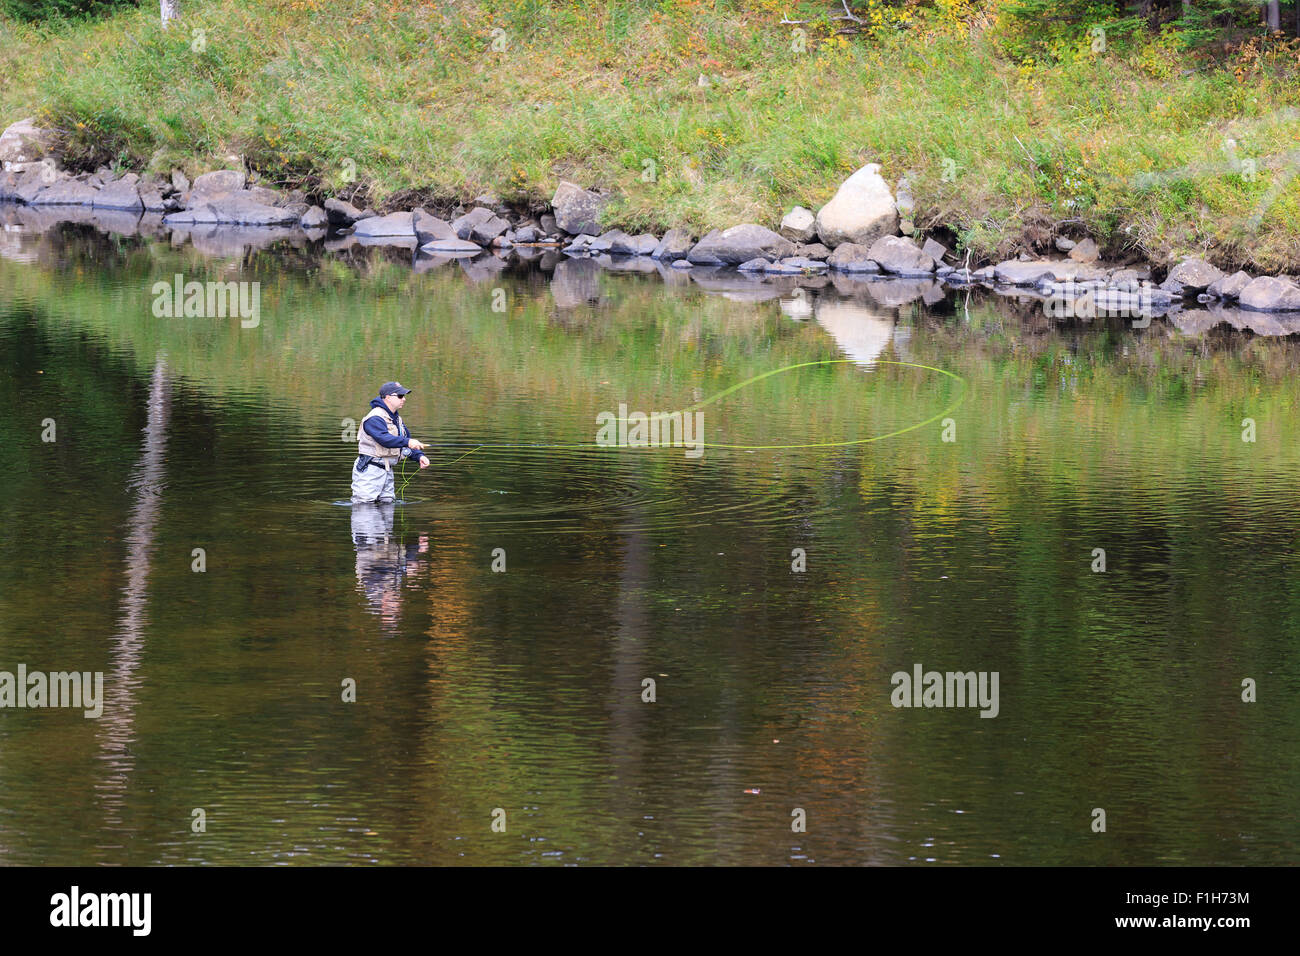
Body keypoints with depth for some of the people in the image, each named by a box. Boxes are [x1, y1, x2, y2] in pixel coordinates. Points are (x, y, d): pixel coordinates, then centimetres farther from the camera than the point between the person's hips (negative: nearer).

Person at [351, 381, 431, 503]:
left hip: (387, 470, 9)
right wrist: (407, 442, -44)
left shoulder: (397, 419, 17)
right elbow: (384, 438, -32)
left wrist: (420, 456, -1)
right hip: (369, 469, -9)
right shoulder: (375, 418, -16)